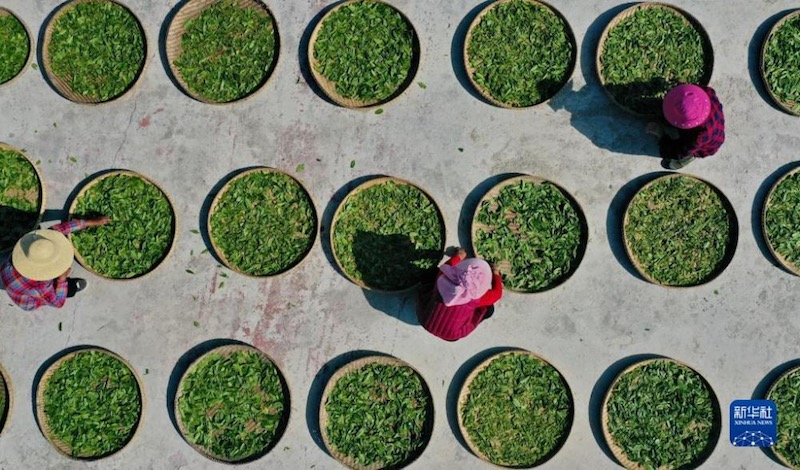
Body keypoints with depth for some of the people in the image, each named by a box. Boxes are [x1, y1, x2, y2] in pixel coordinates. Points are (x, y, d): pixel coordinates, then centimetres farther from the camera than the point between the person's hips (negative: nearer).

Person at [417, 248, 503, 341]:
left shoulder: (443, 279, -22)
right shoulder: (475, 299, -28)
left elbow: (445, 267, 4)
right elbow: (497, 293, -7)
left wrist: (458, 257, 23)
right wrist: (496, 274, 11)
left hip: (426, 323, 3)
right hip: (450, 336, -3)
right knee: (489, 308, 4)